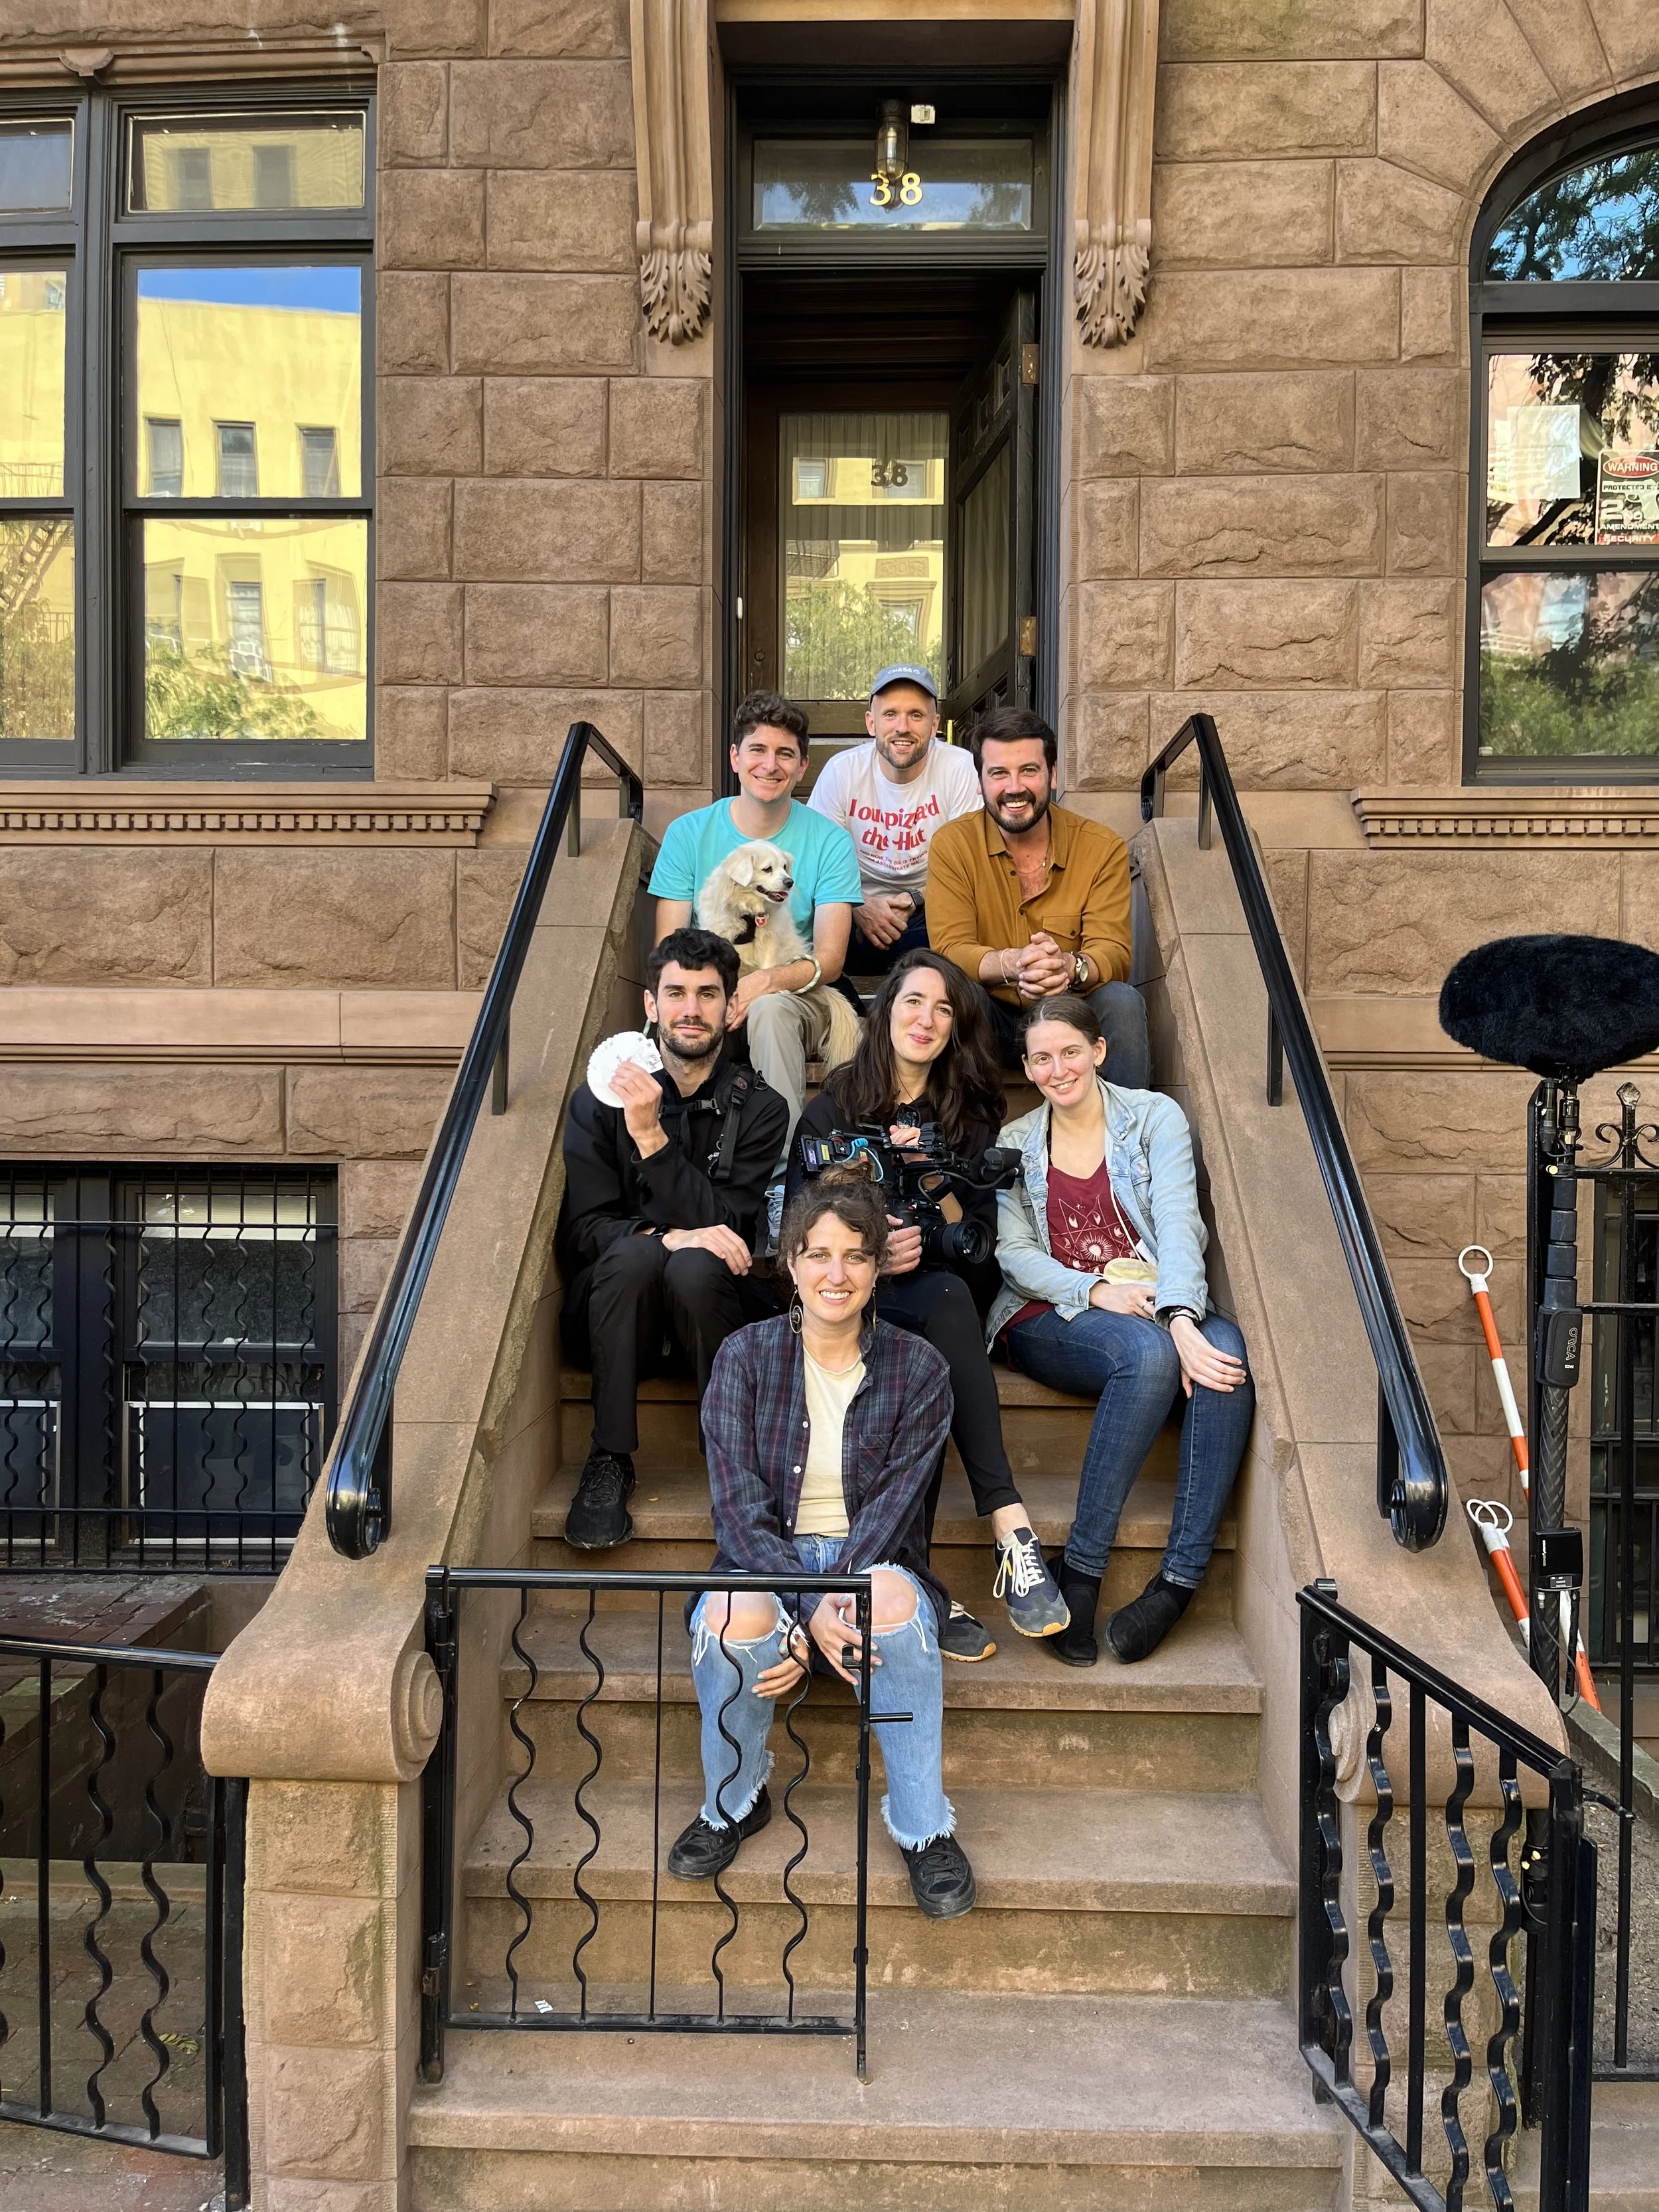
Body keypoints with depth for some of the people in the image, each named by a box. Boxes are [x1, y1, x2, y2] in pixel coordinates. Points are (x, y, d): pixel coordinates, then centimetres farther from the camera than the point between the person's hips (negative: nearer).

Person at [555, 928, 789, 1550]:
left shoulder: (758, 1107, 2)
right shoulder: (599, 1100, 4)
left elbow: (732, 1229, -11)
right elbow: (581, 1229, -5)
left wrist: (652, 1137, -20)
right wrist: (668, 1235, -24)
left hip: (711, 1309, 0)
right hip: (613, 1312, 1)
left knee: (695, 1269, -33)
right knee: (634, 1252, -32)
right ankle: (610, 1462, -24)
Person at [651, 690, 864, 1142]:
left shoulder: (829, 841, 2)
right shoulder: (688, 833, 5)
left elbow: (829, 960, -6)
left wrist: (764, 981, -27)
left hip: (797, 996, 0)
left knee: (770, 1006, -36)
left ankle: (786, 1151, -33)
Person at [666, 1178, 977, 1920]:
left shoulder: (917, 1369, -1)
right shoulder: (745, 1356, -2)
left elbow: (890, 1505, -9)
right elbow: (739, 1503, -10)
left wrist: (837, 1604, -24)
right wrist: (810, 1610, -25)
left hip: (872, 1562, 0)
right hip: (766, 1564, 0)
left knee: (894, 1597, -35)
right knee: (733, 1618, -34)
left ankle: (923, 1825, -18)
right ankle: (733, 1803, -4)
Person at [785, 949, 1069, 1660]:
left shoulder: (970, 1113, 17)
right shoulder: (836, 1105, 13)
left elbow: (982, 1235, 6)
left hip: (942, 1299, 2)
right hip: (858, 1300, -1)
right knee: (947, 1299, -37)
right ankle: (1008, 1521, -45)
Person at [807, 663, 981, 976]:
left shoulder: (961, 769, -6)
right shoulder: (841, 771, -1)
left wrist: (916, 899, -18)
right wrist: (860, 908, -19)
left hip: (930, 912, 0)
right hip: (855, 912, 1)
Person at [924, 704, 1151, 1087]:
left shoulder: (1104, 848, -6)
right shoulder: (952, 845, -6)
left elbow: (1114, 954, -14)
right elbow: (950, 948, -15)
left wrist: (1070, 967, -39)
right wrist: (1012, 964, -38)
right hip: (991, 1022, 0)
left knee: (1122, 1000, -28)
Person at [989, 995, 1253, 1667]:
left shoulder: (1154, 1117, 8)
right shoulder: (1014, 1144, 13)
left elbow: (1178, 1223, -7)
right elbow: (1014, 1252, 3)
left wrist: (1181, 1317, -26)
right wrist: (1096, 1291, -17)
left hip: (1160, 1313, 1)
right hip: (1049, 1321, -1)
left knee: (1225, 1351, -35)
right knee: (1148, 1352, -36)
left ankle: (1180, 1578, -32)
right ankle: (1080, 1574, -29)